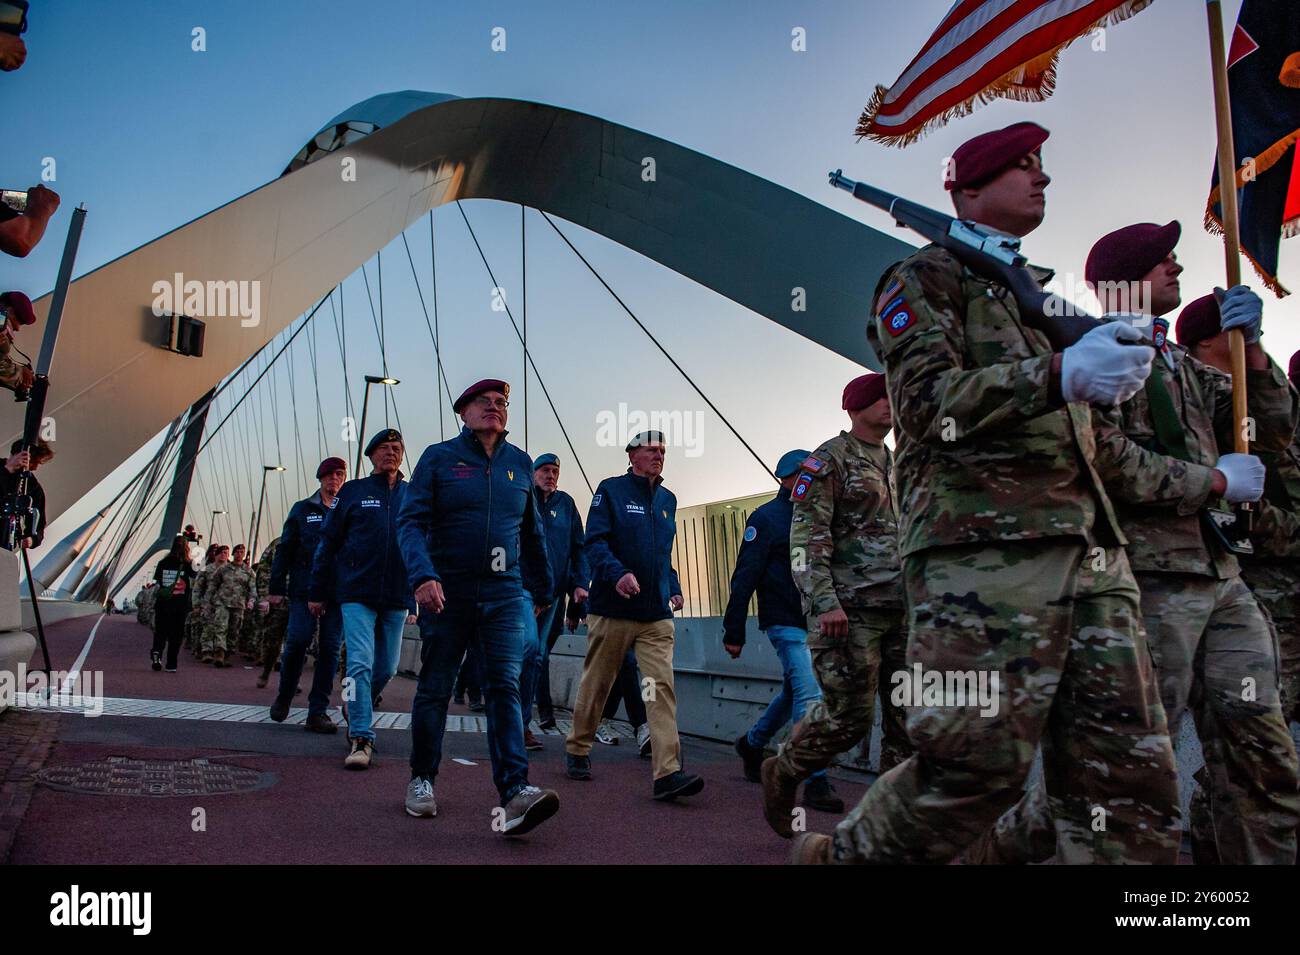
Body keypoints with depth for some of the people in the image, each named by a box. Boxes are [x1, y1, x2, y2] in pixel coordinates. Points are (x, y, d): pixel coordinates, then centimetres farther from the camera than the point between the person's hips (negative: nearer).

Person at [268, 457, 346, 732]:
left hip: (338, 592, 1)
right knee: (298, 640, -9)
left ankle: (318, 711, 5)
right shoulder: (302, 509, 12)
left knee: (330, 648, -1)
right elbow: (285, 550, 10)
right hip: (304, 588, -1)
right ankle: (283, 697, 17)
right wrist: (276, 588, 3)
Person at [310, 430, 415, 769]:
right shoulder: (353, 491, 6)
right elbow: (328, 543, 7)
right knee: (360, 663, -12)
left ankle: (354, 708, 37)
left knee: (386, 668, 10)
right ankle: (361, 737, -8)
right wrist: (317, 592, 4)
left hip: (397, 599, 2)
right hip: (356, 594, -2)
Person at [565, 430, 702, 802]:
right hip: (612, 610, -4)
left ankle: (667, 772, -13)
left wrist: (674, 588, 12)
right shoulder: (611, 490, -1)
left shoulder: (667, 499, 16)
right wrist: (618, 574, -28)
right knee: (596, 684, 9)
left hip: (657, 616, 4)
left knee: (662, 686, -9)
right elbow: (595, 543, -11)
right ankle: (577, 750, 29)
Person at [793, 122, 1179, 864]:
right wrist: (1058, 376, -24)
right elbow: (927, 401, -11)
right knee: (976, 768, -8)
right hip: (982, 548, -7)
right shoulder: (928, 278, 6)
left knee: (1133, 774, 1)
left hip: (1091, 551, 8)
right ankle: (842, 855, 13)